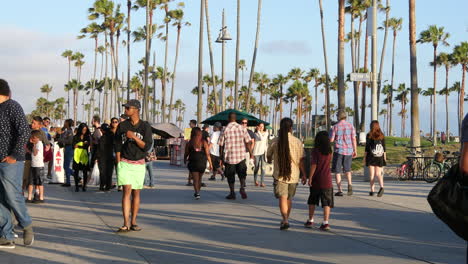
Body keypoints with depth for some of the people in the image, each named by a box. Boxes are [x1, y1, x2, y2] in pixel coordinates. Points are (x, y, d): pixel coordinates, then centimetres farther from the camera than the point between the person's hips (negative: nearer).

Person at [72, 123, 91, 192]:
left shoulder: (88, 137, 10)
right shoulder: (76, 137, 10)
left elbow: (87, 146, -2)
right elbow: (74, 146, 2)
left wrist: (79, 146, -9)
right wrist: (83, 144, -8)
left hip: (84, 155, 0)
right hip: (77, 155, 0)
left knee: (85, 171, -3)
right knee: (76, 171, -3)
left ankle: (84, 186, 3)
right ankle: (76, 186, 2)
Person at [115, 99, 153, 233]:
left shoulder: (145, 126, -2)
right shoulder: (122, 125, 3)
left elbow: (147, 146, -9)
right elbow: (117, 146, 6)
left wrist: (134, 137, -20)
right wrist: (118, 163, 0)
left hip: (139, 164, 0)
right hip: (125, 163, 0)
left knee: (136, 193, 6)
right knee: (127, 191, -12)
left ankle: (133, 222, 17)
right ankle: (126, 224, -17)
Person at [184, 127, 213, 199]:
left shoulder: (190, 143, -4)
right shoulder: (204, 142, -3)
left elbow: (186, 154, 3)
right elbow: (207, 154, -7)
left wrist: (185, 160, 23)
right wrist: (210, 163, -2)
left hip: (193, 163, -2)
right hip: (202, 164, 2)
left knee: (195, 179, -2)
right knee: (199, 179, 19)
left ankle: (197, 193, -21)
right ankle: (197, 192, 31)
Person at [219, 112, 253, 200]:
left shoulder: (225, 130, -6)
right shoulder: (242, 128, 0)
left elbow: (221, 145, -3)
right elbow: (248, 142, 0)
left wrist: (221, 157, 7)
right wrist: (251, 153, 9)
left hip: (229, 157, -2)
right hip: (241, 156, 2)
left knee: (230, 176, 10)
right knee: (242, 173, 13)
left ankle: (232, 193, 12)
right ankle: (242, 187, -10)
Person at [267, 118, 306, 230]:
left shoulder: (275, 141, -5)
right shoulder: (297, 142, -6)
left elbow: (268, 156, 9)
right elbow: (301, 160, -5)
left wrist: (270, 161, 32)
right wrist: (304, 174, 5)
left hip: (279, 175, -2)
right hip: (293, 175, 2)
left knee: (282, 198, -4)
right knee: (289, 198, 18)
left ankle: (285, 220, -21)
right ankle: (285, 219, 28)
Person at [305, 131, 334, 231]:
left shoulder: (315, 151, -10)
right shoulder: (330, 152, 1)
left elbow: (313, 165, -14)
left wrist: (310, 178, -10)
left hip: (316, 180, -1)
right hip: (327, 180, 1)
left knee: (312, 201, 14)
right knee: (326, 202, 1)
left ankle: (310, 220, 21)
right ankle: (325, 222, -8)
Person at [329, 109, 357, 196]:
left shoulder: (335, 126, -7)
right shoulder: (350, 125, 0)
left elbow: (331, 140, -7)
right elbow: (354, 139, 0)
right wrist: (355, 151, 6)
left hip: (338, 150, -3)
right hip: (349, 150, 3)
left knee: (337, 171, 6)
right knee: (347, 169, 20)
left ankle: (340, 190, 0)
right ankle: (350, 184, -4)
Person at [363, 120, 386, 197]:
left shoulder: (369, 135, -4)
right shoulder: (382, 135, 5)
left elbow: (367, 148, -4)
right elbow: (384, 148, 6)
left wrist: (364, 157, 2)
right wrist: (385, 158, 13)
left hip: (371, 157, -3)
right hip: (380, 157, 3)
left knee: (372, 174, 3)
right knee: (378, 174, 4)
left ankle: (372, 191, 1)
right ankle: (381, 187, -20)